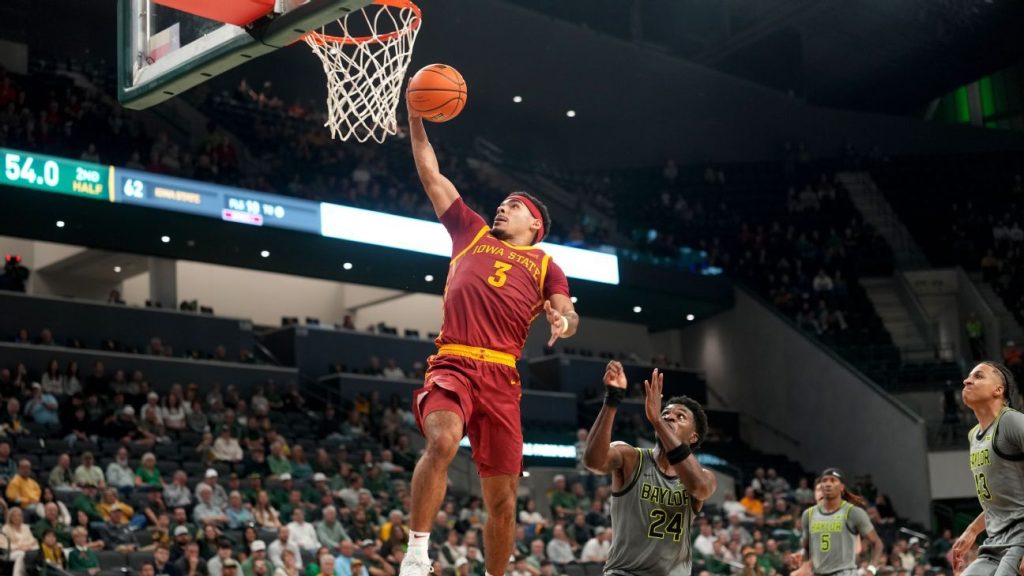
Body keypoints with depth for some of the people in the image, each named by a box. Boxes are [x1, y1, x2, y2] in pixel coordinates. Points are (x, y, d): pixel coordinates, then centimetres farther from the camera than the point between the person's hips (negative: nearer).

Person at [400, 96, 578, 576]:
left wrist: (563, 320, -20)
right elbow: (432, 176, 23)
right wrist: (416, 121, 18)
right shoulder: (472, 233, 21)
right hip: (452, 365, -1)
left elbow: (568, 313, 3)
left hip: (502, 378, 1)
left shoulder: (544, 265, 18)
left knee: (503, 496, 3)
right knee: (442, 442, -31)